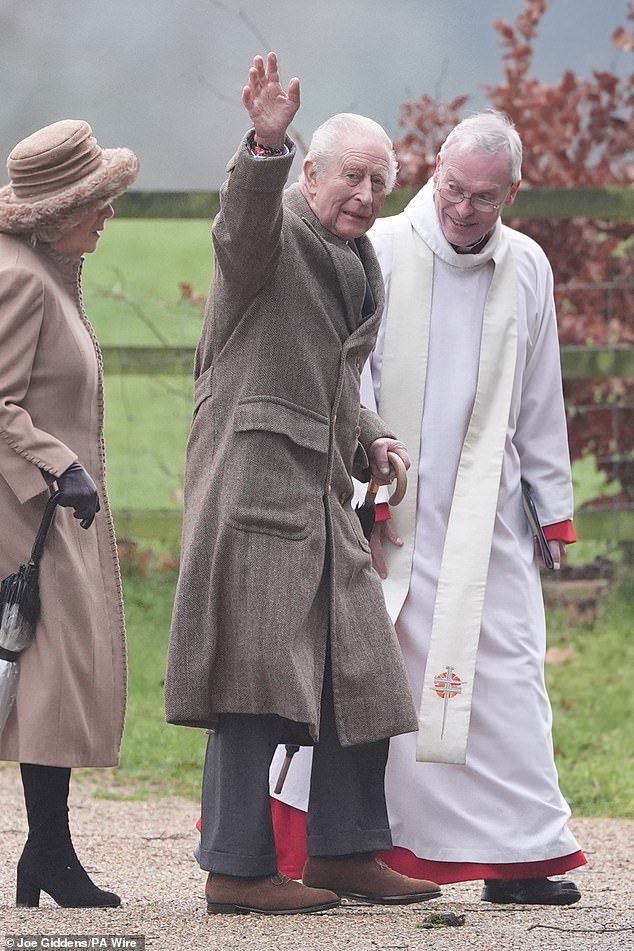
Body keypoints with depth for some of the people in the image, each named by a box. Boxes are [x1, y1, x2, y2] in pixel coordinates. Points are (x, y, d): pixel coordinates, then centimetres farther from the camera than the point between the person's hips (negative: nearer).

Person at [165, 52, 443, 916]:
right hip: (254, 479, -9)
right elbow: (246, 221, -31)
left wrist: (369, 441, 12)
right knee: (258, 680, -11)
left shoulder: (358, 269, 22)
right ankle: (237, 869, -10)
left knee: (360, 676, 11)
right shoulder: (274, 236, -5)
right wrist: (266, 144, -50)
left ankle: (344, 850, 22)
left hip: (322, 492, 9)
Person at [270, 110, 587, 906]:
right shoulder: (382, 253, -5)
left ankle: (519, 855, 1)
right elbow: (352, 384, -7)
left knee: (506, 673, -1)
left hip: (484, 512, 3)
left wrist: (554, 508, 15)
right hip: (384, 510, -3)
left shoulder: (527, 271, 7)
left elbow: (539, 402, 14)